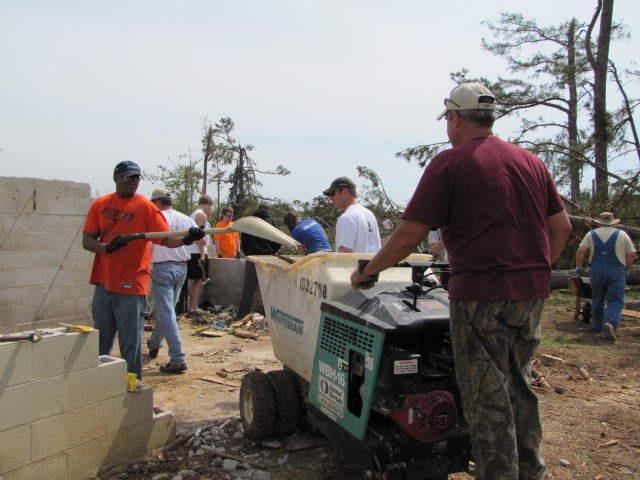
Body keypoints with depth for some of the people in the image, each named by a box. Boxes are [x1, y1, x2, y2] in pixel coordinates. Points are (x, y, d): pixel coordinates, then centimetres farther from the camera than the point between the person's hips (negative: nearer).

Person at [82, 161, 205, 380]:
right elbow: (87, 241, 1)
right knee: (101, 341, 18)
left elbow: (167, 239, -14)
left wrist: (187, 239, -35)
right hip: (103, 283, 4)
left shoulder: (146, 208, -6)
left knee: (130, 343, 1)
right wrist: (107, 247, -19)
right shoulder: (100, 204, 5)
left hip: (131, 286, -4)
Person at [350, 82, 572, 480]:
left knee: (488, 398, 5)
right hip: (532, 292, 7)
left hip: (481, 293, -7)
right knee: (519, 387, 21)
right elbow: (561, 227, 13)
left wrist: (367, 271, 0)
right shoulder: (531, 161, 11)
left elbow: (410, 235, -12)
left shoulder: (450, 163, -8)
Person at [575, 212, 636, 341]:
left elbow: (580, 251, -5)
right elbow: (631, 255, 3)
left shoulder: (592, 234, 7)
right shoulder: (622, 234, 6)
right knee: (616, 300, -2)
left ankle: (597, 326, 22)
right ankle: (611, 323, -25)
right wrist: (626, 270, 14)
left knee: (597, 300, 14)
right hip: (616, 272, -2)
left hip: (596, 271, 2)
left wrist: (578, 267, 4)